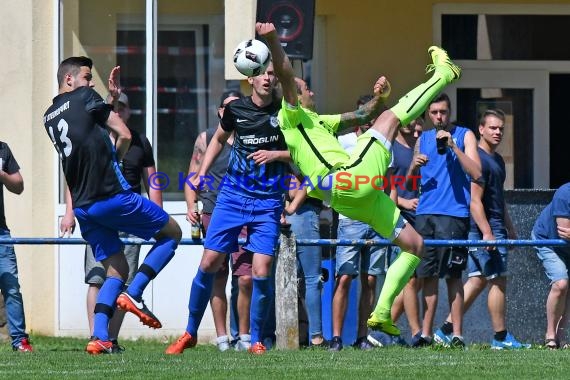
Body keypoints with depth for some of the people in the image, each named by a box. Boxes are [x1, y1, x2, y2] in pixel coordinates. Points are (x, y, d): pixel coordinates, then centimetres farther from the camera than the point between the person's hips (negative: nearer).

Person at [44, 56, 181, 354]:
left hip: (83, 205, 7)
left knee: (116, 270, 13)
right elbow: (124, 135, -5)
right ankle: (133, 294, -4)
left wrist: (111, 98, 24)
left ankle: (99, 338, -5)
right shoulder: (84, 98, -5)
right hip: (112, 195, -7)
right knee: (172, 232, 10)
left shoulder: (49, 118, 15)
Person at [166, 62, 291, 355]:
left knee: (261, 271, -11)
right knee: (209, 262, -2)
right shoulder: (236, 109, 3)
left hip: (268, 202, -2)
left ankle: (255, 340, 5)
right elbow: (219, 140, 21)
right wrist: (201, 175, 14)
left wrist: (276, 155, -12)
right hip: (232, 196, 2)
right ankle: (190, 333, 13)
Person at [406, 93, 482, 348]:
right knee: (427, 276, 5)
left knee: (452, 275, -6)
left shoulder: (464, 136, 4)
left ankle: (456, 334, -5)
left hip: (453, 214, -5)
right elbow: (408, 183, 21)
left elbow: (476, 174, -9)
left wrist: (452, 146, -15)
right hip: (425, 214, 5)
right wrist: (414, 167, -2)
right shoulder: (423, 139, 18)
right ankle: (425, 334, 8)